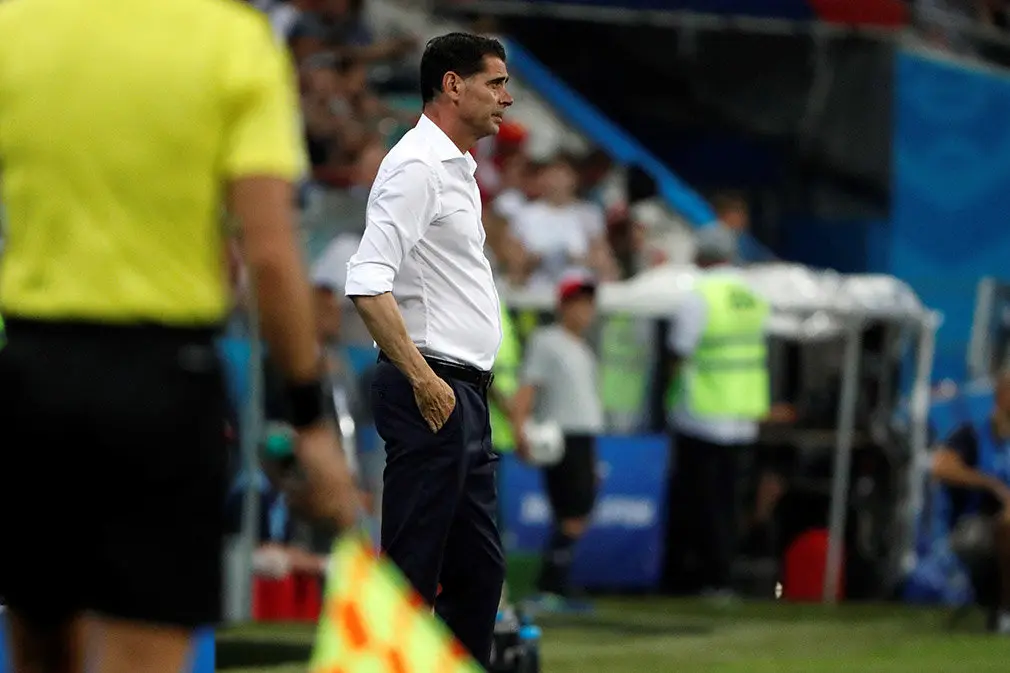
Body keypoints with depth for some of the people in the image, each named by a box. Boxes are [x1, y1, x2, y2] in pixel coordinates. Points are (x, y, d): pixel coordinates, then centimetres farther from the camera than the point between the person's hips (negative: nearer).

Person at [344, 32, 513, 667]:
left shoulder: (456, 169, 19)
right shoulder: (415, 167, -13)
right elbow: (367, 283, -23)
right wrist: (423, 379, -23)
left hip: (464, 398, 10)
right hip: (431, 395, -10)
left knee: (479, 568, 12)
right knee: (411, 571, -9)